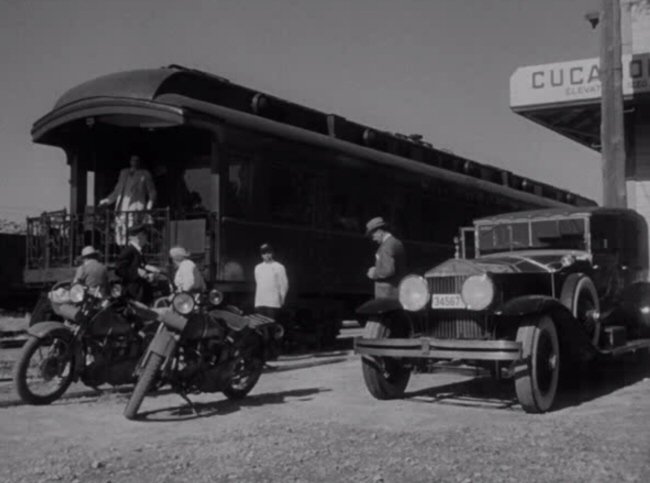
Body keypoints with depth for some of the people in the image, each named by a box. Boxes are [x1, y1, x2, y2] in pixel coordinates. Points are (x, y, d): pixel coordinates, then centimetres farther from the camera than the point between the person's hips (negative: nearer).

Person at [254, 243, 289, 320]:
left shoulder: (279, 267, 0)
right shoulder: (258, 268, 15)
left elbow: (284, 285, 2)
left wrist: (281, 298, -1)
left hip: (273, 303, -4)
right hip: (259, 303, 4)